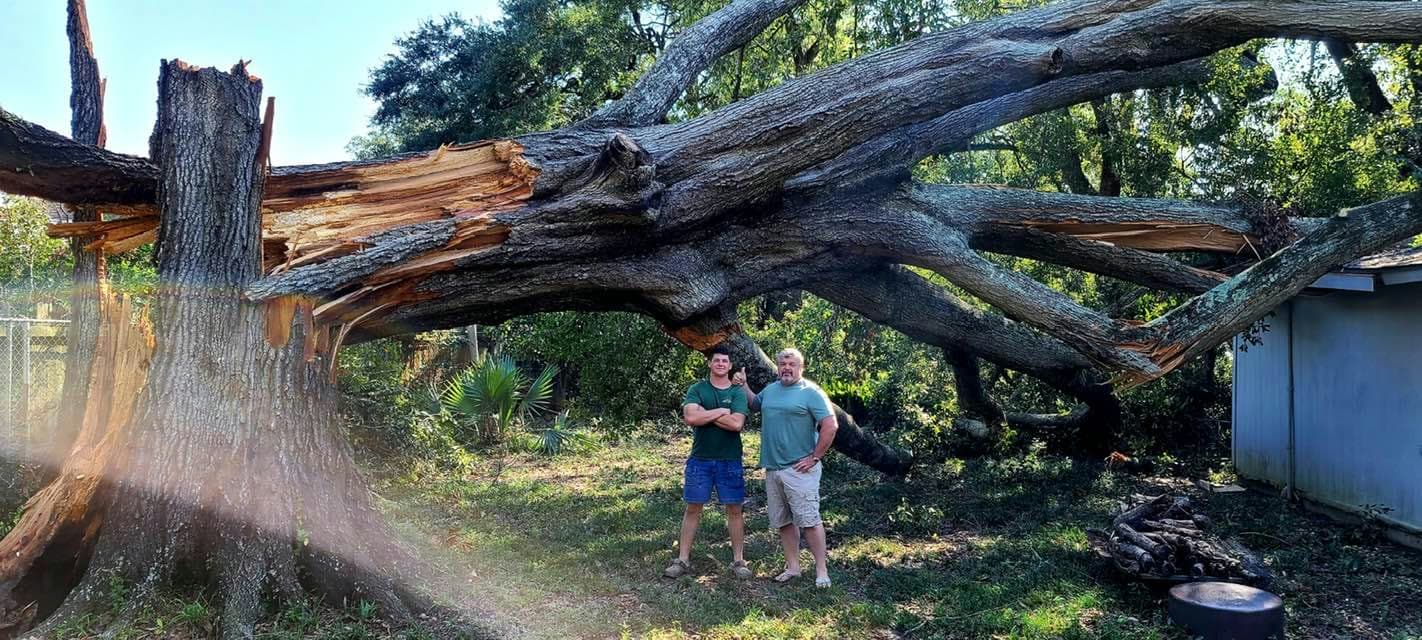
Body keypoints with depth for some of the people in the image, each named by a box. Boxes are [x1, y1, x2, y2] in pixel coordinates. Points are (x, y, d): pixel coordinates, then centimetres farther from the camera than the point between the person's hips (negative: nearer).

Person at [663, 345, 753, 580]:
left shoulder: (738, 392, 0)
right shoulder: (697, 389, 2)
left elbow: (736, 424, -15)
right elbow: (690, 417, -16)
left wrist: (705, 414, -12)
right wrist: (721, 411, -12)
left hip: (730, 461, 0)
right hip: (700, 459, 0)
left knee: (734, 510, 5)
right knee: (693, 508, 6)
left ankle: (738, 560, 16)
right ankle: (683, 559, 13)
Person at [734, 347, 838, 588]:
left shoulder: (810, 392, -8)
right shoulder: (770, 389, 13)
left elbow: (830, 426, -13)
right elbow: (755, 404, 34)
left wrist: (814, 458, -13)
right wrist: (743, 385, 18)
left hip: (799, 469, -7)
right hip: (772, 468, 7)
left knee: (809, 520, -7)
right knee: (782, 521, 12)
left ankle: (821, 570, 1)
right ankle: (793, 566, 22)